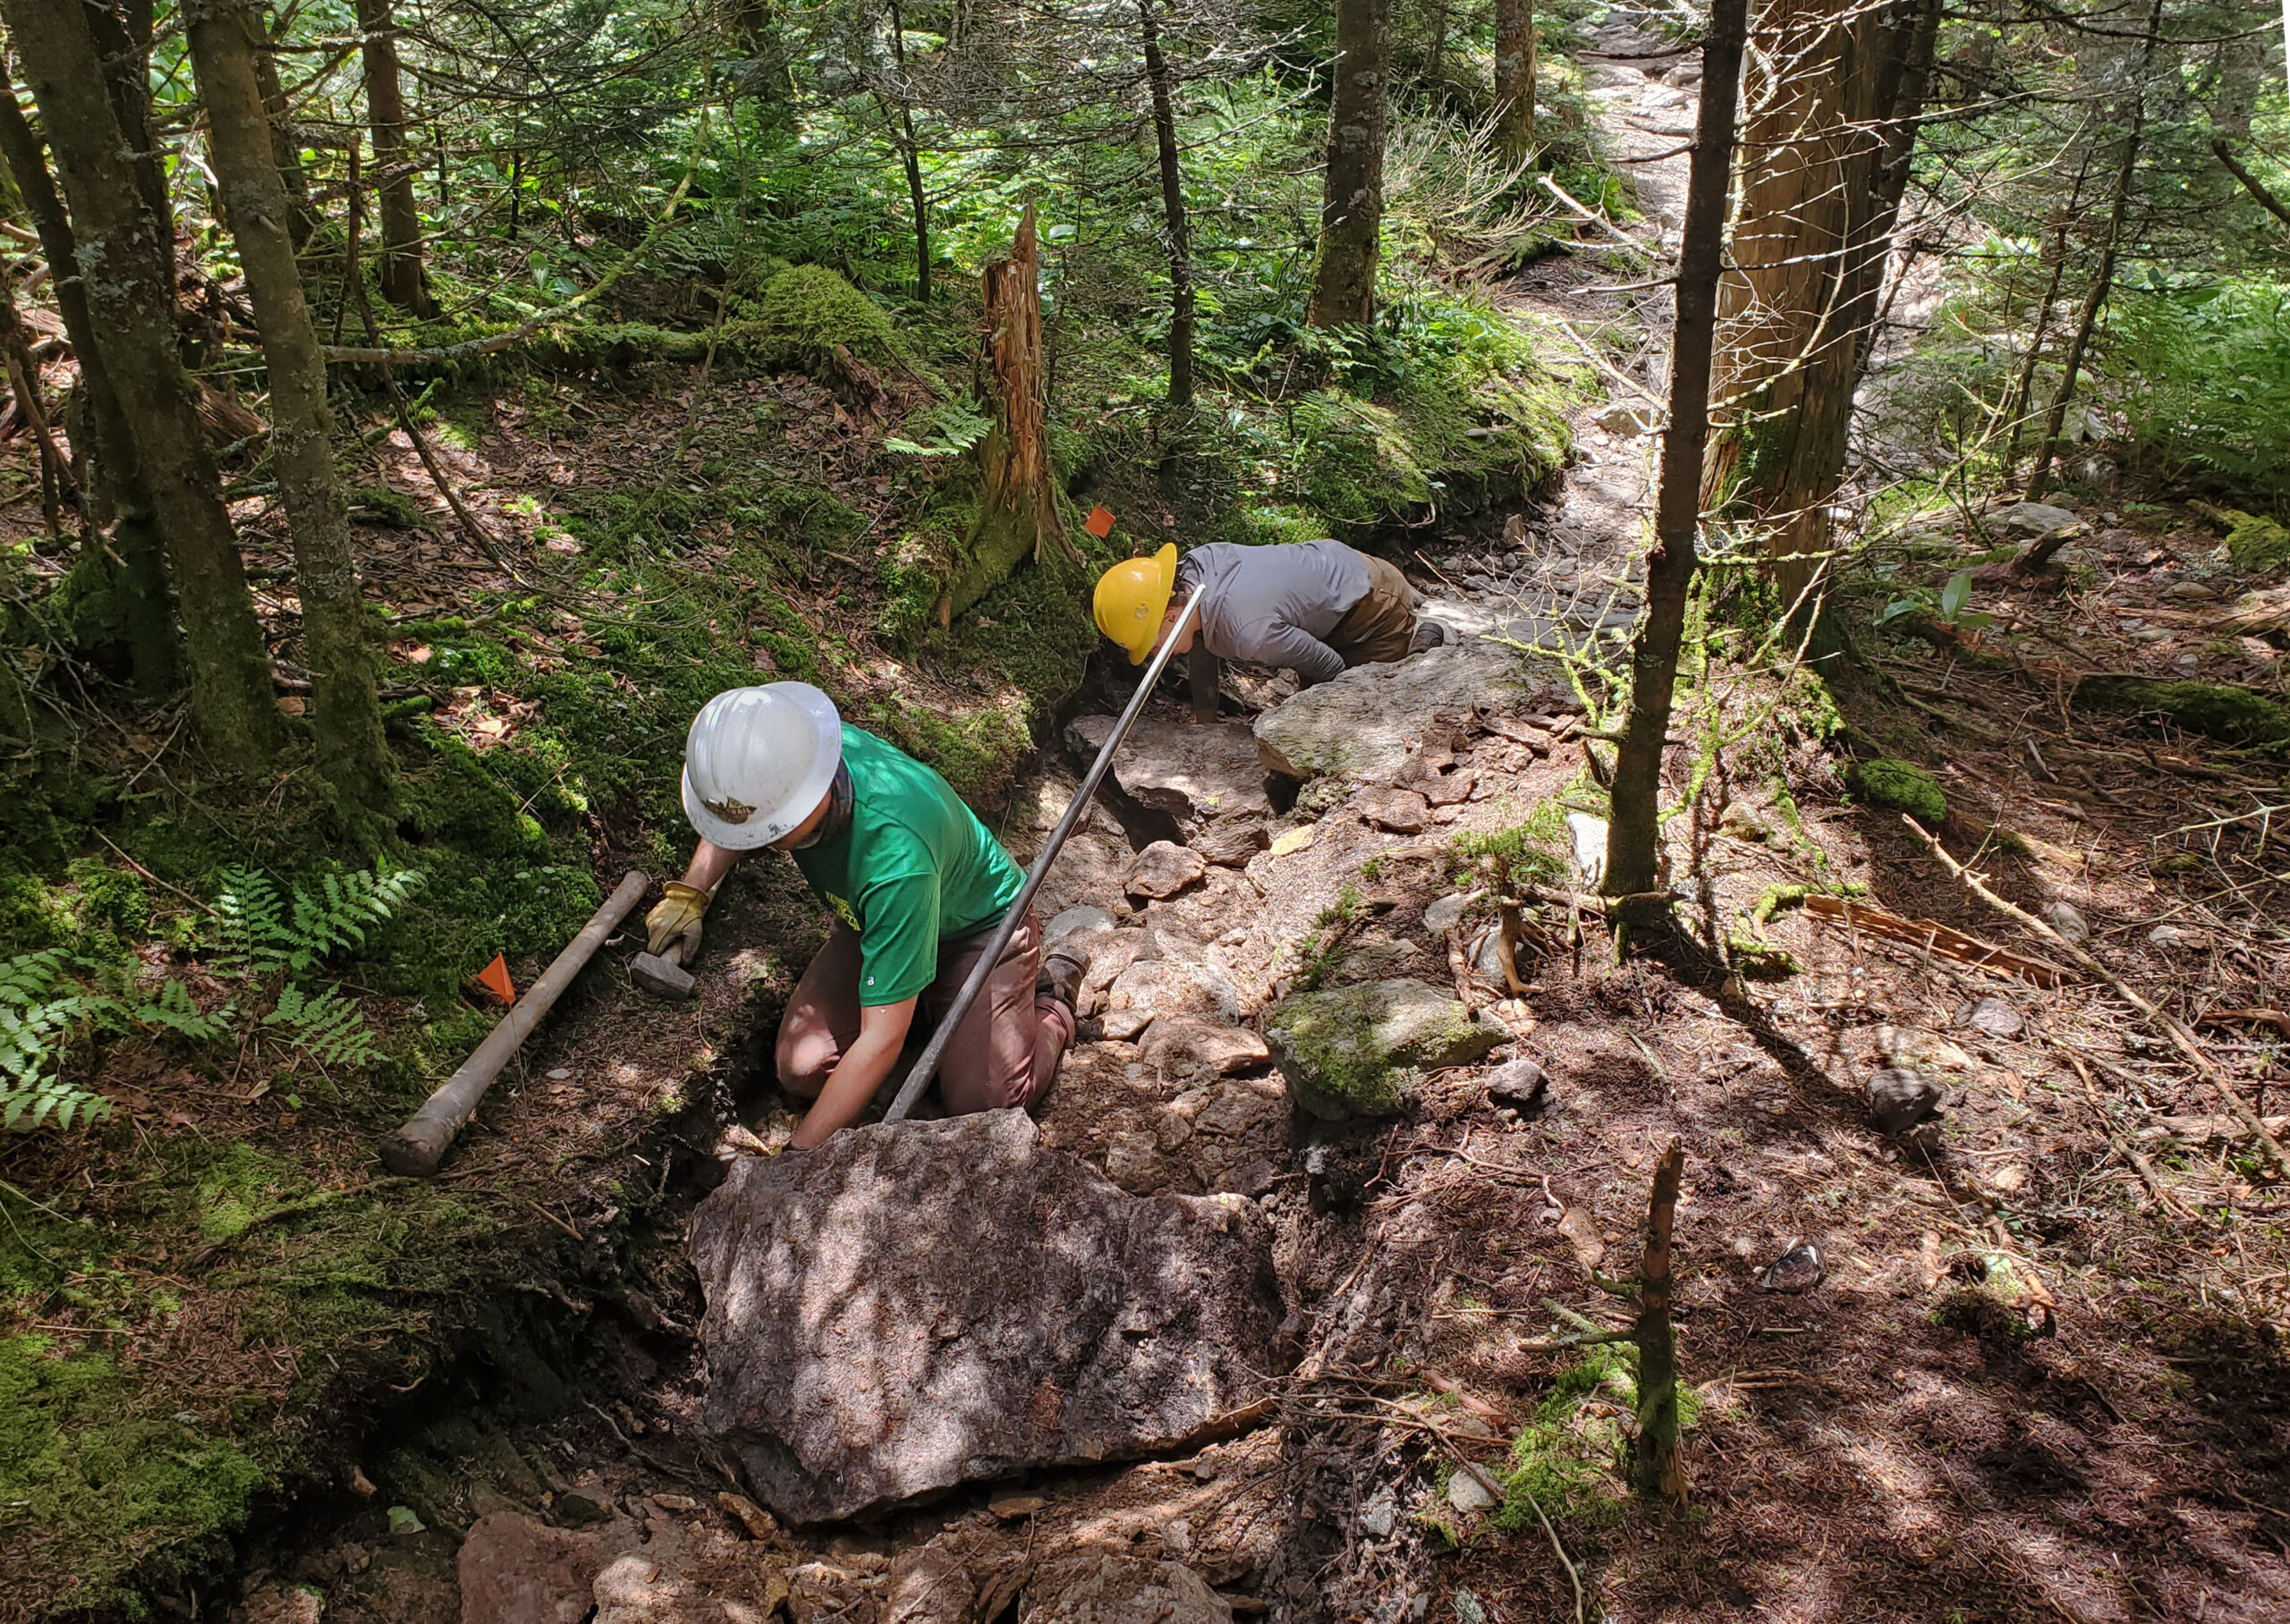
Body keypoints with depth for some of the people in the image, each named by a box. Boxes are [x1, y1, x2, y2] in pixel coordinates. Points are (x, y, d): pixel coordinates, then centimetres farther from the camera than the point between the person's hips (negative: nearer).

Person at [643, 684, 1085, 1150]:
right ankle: (929, 999, 14)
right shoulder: (784, 760, -24)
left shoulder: (896, 852, -45)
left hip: (979, 924, -6)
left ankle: (1052, 995, 7)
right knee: (803, 1071, -12)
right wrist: (689, 892, -5)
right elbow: (734, 817, 8)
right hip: (870, 920, 6)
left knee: (981, 1102, -22)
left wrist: (801, 1154, -35)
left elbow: (883, 1038, -39)